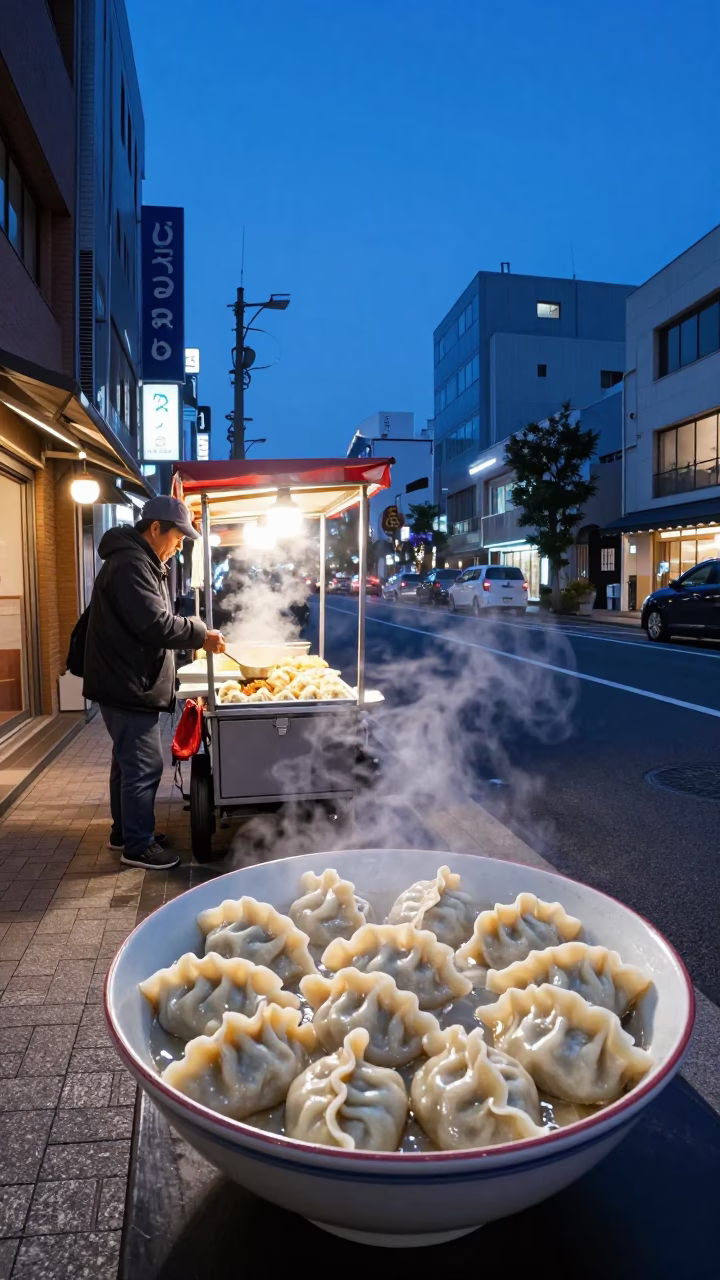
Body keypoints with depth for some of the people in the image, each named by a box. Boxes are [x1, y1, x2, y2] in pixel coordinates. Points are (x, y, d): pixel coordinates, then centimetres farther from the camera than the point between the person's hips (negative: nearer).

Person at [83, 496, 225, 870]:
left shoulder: (138, 561, 16)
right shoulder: (131, 564, -20)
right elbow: (155, 625, -27)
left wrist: (195, 635, 10)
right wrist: (201, 635, -16)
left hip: (128, 682, 11)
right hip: (128, 684, -11)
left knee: (128, 761, 19)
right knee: (143, 766, -4)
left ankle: (124, 831, 31)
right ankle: (138, 845, 7)